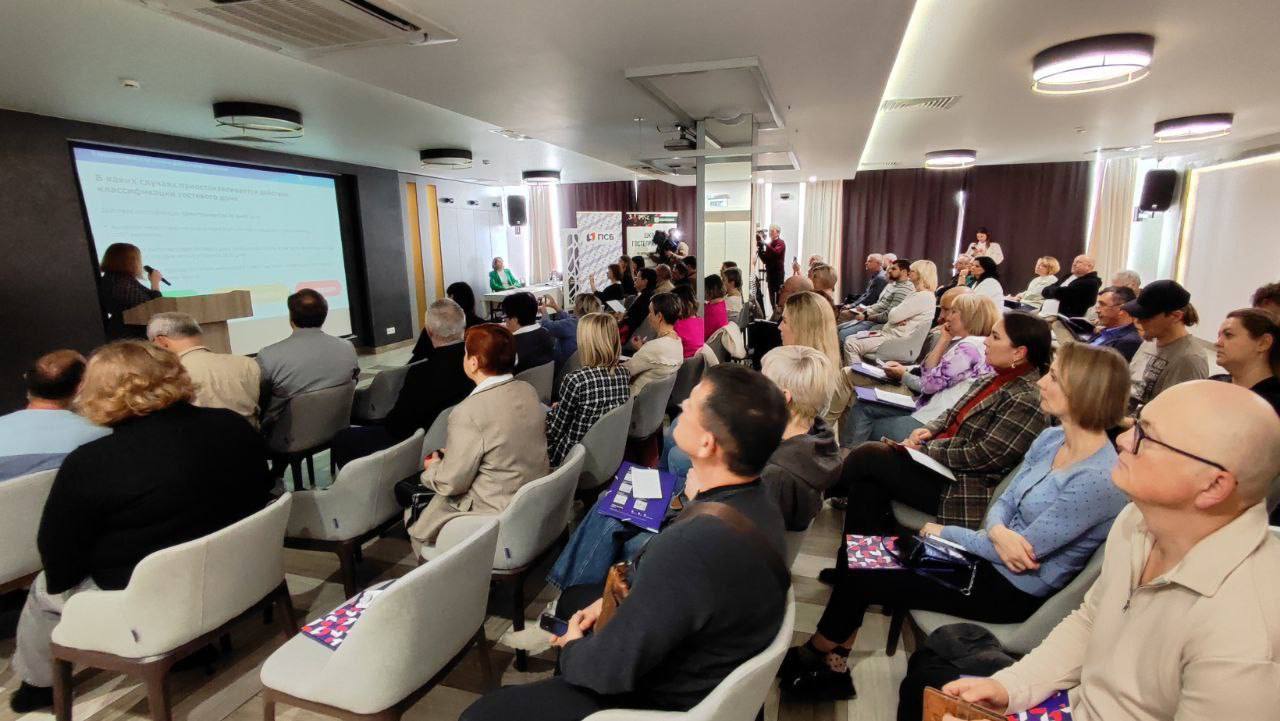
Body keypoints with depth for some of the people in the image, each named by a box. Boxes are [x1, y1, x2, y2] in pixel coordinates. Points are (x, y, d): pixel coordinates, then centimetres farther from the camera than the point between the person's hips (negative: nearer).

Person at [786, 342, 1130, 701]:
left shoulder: (1098, 480, -26)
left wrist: (944, 533, -10)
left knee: (859, 576, -8)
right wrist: (998, 532, -20)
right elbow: (1004, 501, 5)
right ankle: (833, 660, 10)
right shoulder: (1051, 438, 0)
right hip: (988, 555, 8)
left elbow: (1028, 551, -23)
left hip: (1013, 591, -8)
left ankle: (814, 657, 20)